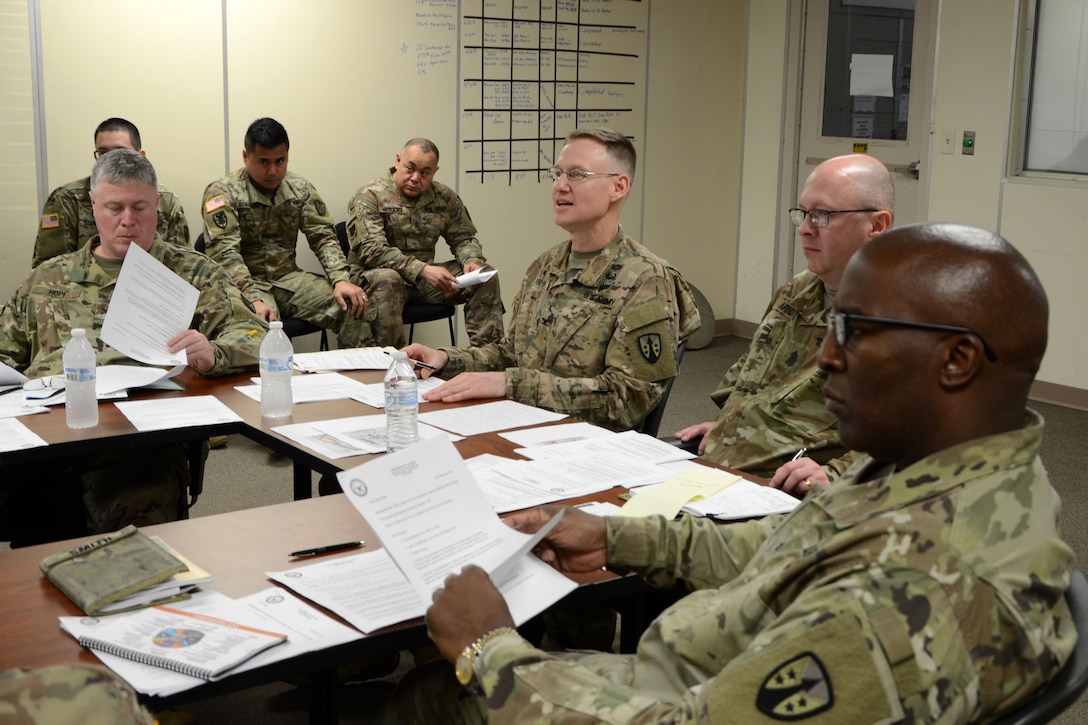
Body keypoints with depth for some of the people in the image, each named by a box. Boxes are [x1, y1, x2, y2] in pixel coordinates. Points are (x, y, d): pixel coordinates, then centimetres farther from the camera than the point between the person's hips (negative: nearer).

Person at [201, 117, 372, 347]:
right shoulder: (223, 192, -8)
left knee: (353, 307, -16)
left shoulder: (300, 188, 6)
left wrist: (340, 280, -16)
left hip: (289, 278, 4)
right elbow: (225, 252, -17)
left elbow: (323, 236, 4)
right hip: (245, 283, -4)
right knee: (262, 323, -37)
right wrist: (255, 299, -32)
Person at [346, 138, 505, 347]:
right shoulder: (369, 197, -10)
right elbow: (373, 250, -22)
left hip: (425, 276, 5)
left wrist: (472, 261, -13)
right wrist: (422, 270, -33)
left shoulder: (445, 197, 7)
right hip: (375, 277, -5)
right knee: (387, 280, -39)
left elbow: (463, 238, 12)